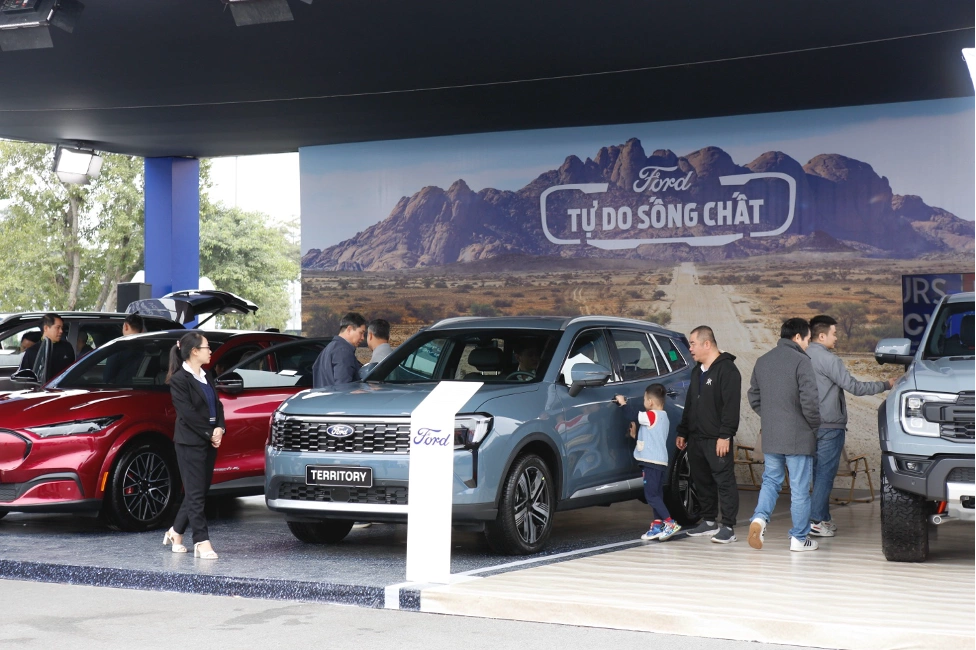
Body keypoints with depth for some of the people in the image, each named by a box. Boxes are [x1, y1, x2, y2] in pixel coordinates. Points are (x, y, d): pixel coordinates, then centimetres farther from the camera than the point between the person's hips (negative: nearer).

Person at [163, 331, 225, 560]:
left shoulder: (206, 377, 14)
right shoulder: (179, 380, -11)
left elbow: (217, 405, 12)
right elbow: (188, 414, -16)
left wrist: (219, 429, -5)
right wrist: (210, 434, -14)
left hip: (209, 441, 8)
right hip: (190, 443, -8)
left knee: (199, 491, 12)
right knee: (195, 493, -5)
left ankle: (175, 533, 26)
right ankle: (202, 543, -4)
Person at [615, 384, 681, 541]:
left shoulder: (653, 416, -12)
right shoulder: (663, 418, 17)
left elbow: (633, 415, -18)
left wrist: (623, 403, -3)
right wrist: (636, 434, 18)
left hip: (651, 463, -10)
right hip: (660, 462, 10)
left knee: (651, 496, -9)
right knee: (655, 495, 12)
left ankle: (670, 523, -16)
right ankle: (657, 525, 12)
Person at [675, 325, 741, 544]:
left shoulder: (727, 369, -10)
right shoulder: (697, 371, 19)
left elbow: (731, 405, -17)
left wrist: (725, 435, -22)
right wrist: (683, 432, 22)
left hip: (717, 439, -9)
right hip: (696, 439, 9)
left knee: (724, 481, -6)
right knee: (702, 481, 13)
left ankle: (728, 527, -6)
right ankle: (709, 522, 22)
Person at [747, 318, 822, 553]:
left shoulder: (762, 361, 8)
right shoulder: (801, 361, -13)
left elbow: (754, 397, 13)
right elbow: (809, 400, -19)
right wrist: (815, 424, -3)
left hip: (770, 436, 6)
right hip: (798, 437, -6)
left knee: (771, 480, 16)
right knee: (799, 487, 4)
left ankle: (760, 517, -7)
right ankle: (799, 538, 10)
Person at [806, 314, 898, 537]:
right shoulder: (828, 359, -15)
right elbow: (854, 387, -16)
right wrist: (886, 385, -6)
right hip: (830, 426, -8)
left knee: (820, 473, 13)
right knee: (825, 474, -4)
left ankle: (823, 519, 17)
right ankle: (815, 521, -4)